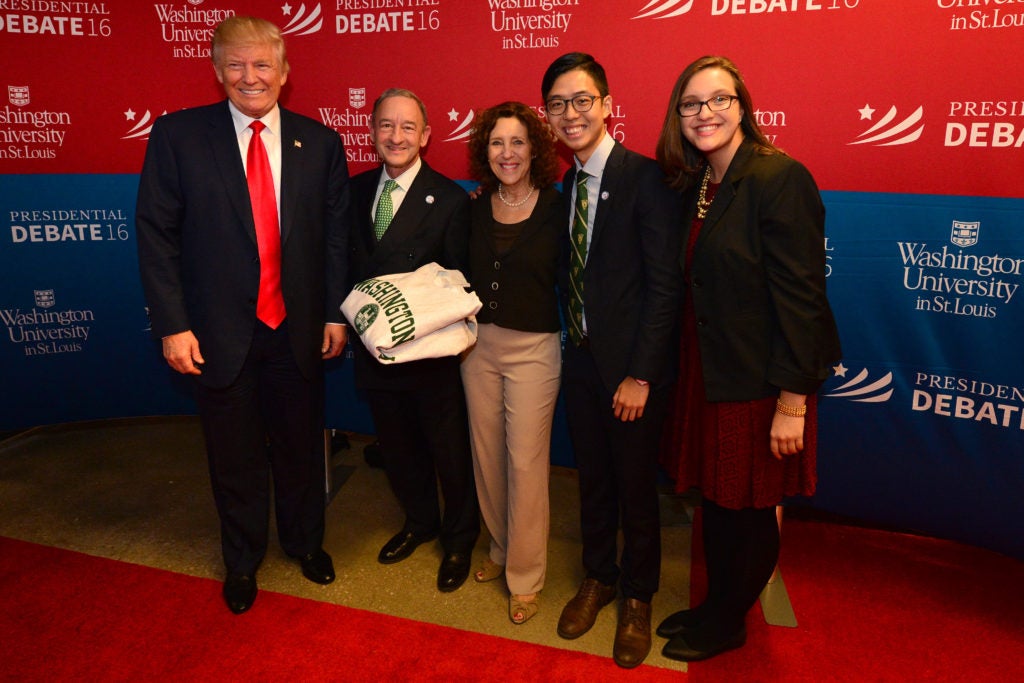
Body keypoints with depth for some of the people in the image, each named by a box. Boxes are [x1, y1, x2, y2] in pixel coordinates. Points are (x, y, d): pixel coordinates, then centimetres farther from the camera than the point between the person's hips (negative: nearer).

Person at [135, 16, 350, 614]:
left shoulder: (320, 142, 0)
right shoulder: (176, 135, -4)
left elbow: (336, 235, 3)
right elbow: (157, 235, -5)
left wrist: (336, 313, 0)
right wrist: (173, 324, -10)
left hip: (299, 329, 1)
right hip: (218, 333, -1)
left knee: (300, 447, 17)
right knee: (235, 456, 15)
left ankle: (306, 542, 43)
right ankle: (243, 561, 39)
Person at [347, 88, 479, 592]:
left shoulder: (450, 200, -12)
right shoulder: (356, 191, 5)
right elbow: (349, 265, 10)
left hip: (431, 352, -5)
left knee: (449, 450, 11)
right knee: (397, 447, 21)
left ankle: (458, 540, 37)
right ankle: (419, 522, 47)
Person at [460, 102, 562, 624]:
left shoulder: (556, 208, -7)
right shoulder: (476, 208, 5)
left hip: (534, 347, -5)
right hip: (478, 343, 5)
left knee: (525, 462, 0)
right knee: (486, 454, 15)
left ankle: (525, 576, 19)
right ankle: (501, 549, 37)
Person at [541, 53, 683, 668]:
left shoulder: (646, 179, -14)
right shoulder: (567, 182, 7)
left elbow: (664, 287, -16)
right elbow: (573, 274, 10)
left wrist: (640, 375, -17)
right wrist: (574, 336, 0)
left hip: (633, 366, -5)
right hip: (580, 358, 6)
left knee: (637, 487, 11)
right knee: (593, 479, 19)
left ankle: (638, 598, 34)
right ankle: (598, 578, 41)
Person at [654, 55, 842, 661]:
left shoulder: (779, 178, -16)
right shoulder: (695, 185, 8)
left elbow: (801, 296, -19)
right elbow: (696, 287, 10)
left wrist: (792, 402, -19)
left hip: (757, 383, -7)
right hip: (707, 374, 7)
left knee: (748, 513, 11)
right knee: (716, 499, 20)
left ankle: (727, 624, 34)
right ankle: (716, 607, 41)